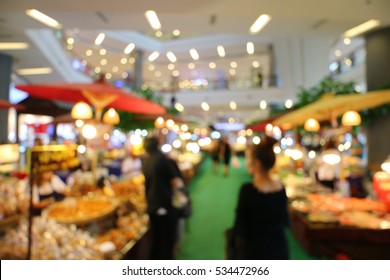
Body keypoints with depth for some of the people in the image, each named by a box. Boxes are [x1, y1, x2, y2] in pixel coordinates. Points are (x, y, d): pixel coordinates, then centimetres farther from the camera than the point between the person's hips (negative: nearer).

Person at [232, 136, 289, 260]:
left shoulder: (247, 189, -19)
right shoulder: (281, 189, -4)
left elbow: (240, 228, -15)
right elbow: (285, 222, 8)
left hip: (254, 250, -4)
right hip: (279, 249, 5)